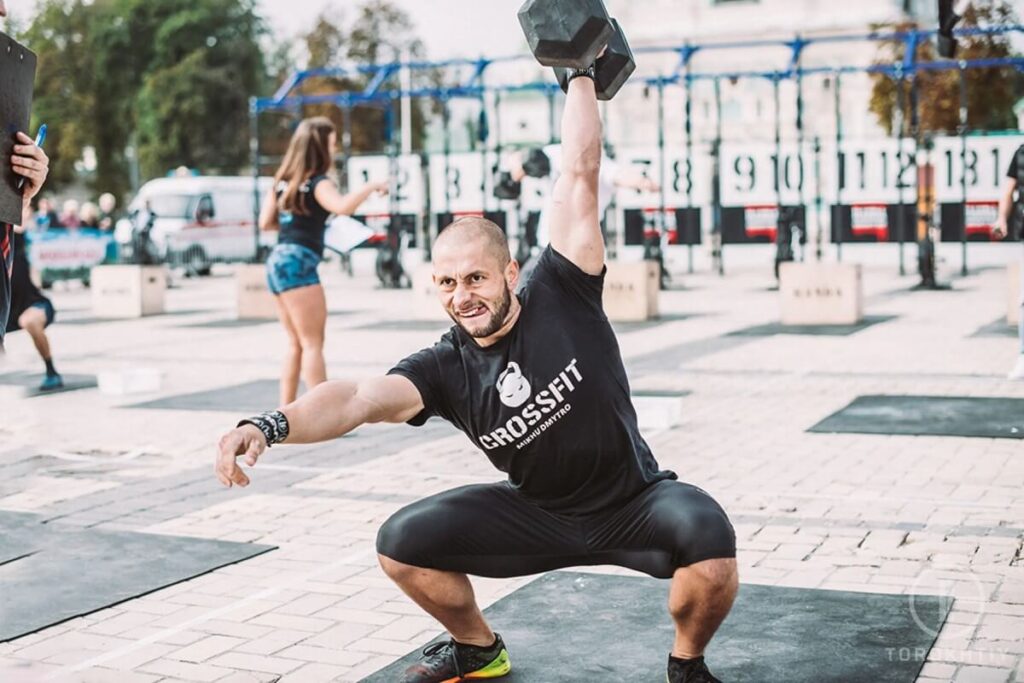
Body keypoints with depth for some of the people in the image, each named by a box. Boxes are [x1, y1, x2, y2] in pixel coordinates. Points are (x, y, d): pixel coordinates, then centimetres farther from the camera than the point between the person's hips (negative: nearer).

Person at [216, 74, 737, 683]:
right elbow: (359, 398, -30)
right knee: (402, 542, -11)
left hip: (634, 504, -3)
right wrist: (268, 425, -47)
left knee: (708, 539, -35)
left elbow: (580, 173, -17)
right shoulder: (446, 368, -13)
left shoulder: (561, 296, -17)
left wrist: (582, 72, -11)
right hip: (537, 513, 3)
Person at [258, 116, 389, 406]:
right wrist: (372, 186, -18)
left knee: (296, 344, 15)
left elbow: (266, 221, 14)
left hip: (278, 261, 9)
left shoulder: (283, 180, 14)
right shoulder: (318, 183, -10)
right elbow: (343, 206, -30)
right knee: (313, 344, -6)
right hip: (298, 264, -9)